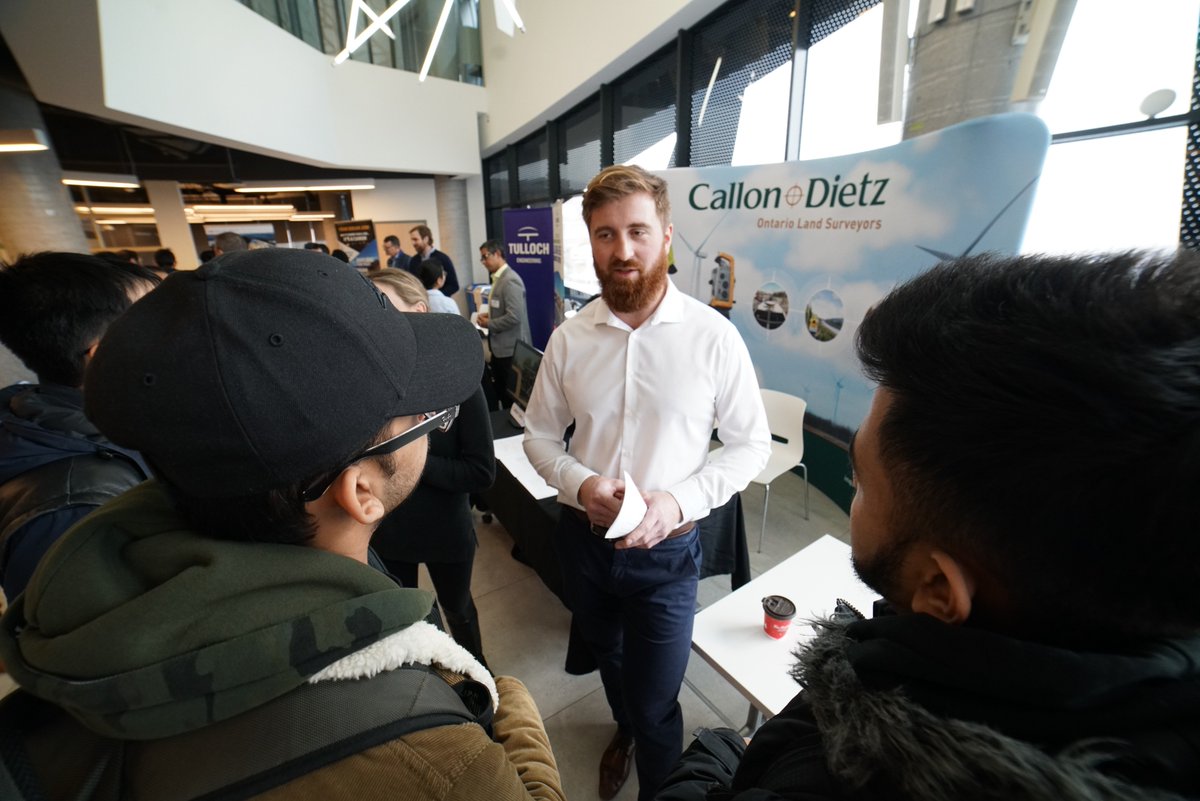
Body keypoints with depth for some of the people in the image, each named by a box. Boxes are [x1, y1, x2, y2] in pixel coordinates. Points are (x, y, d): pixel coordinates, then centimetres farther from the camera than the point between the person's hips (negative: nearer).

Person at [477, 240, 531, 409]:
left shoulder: (510, 280, -19)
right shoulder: (498, 278, 12)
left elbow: (514, 316, -26)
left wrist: (489, 324, -15)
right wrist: (489, 314, 5)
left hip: (511, 349, -10)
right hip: (501, 347, 10)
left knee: (513, 395, 2)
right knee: (501, 392, 18)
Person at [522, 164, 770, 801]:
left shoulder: (713, 336, -16)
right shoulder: (568, 337, -8)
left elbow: (751, 443, -8)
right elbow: (539, 435, 1)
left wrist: (679, 500, -22)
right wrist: (580, 484, -18)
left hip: (666, 551, -3)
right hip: (583, 538, 4)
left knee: (655, 704, 12)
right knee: (606, 655, 31)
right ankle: (622, 727, 66)